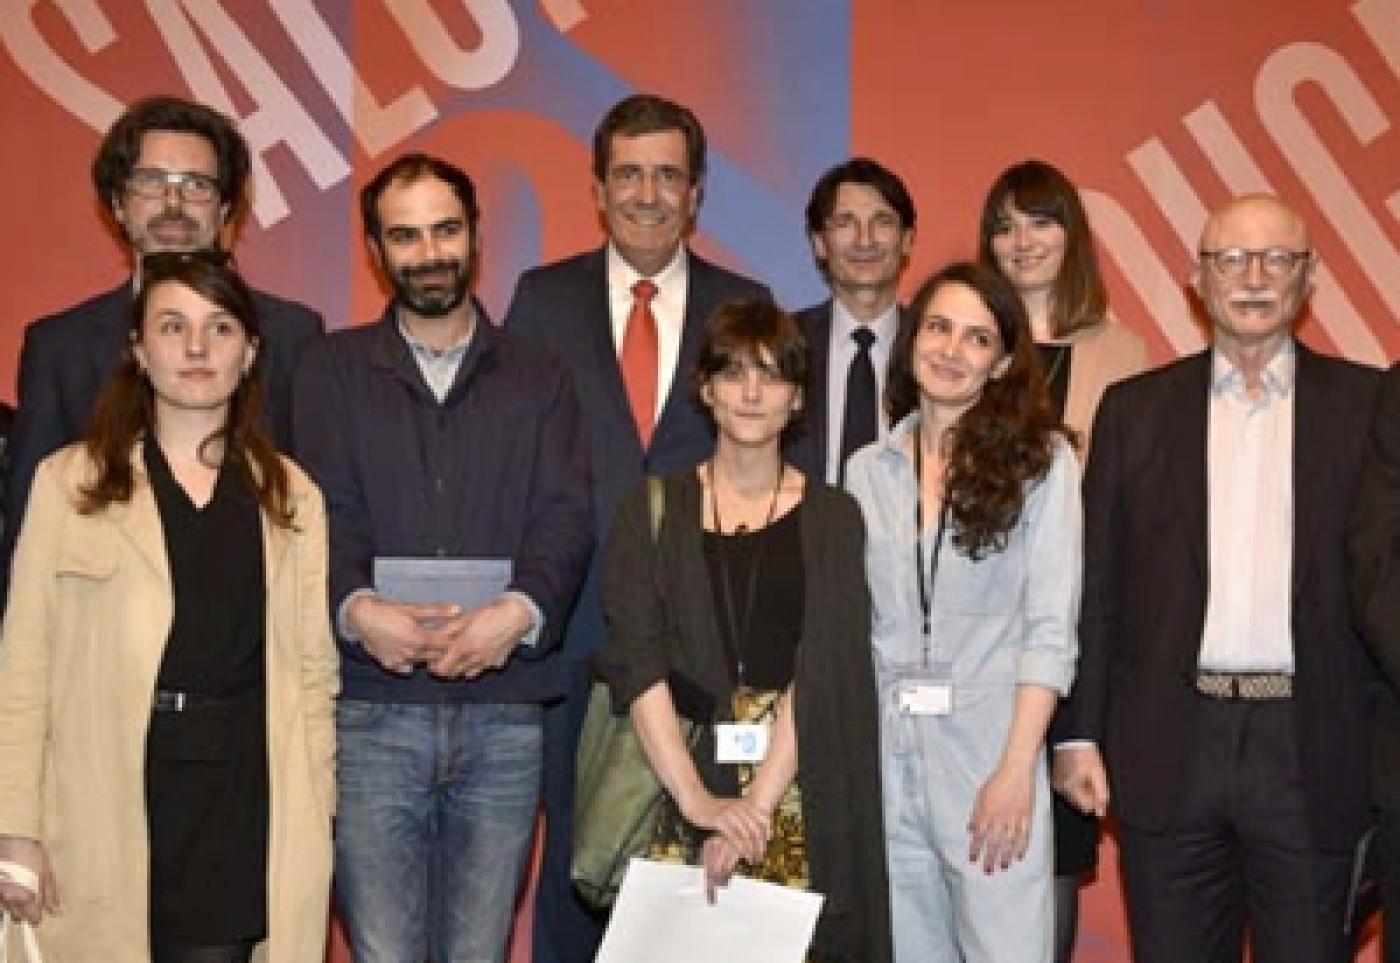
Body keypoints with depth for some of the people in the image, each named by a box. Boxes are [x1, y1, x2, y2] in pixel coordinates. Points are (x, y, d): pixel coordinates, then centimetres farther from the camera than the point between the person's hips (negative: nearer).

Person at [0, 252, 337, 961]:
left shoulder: (292, 496, 9)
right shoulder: (69, 482, 2)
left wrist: (316, 820, 3)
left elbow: (314, 670, 9)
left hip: (246, 804, 1)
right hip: (107, 805, -1)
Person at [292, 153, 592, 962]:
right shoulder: (333, 370, 10)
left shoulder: (539, 379, 12)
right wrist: (356, 607, -21)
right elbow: (323, 511, -1)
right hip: (372, 710, -1)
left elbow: (568, 519, 1)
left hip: (505, 711, 1)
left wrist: (521, 608, -19)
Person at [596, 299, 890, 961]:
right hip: (674, 787, 0)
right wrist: (697, 799, -16)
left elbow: (818, 673, -5)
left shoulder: (832, 519, 5)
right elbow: (634, 662, -4)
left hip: (797, 798, 0)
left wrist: (756, 807, -17)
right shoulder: (653, 512, 7)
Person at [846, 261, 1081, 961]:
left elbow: (1050, 629, -5)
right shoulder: (867, 469, 8)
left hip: (989, 750, -3)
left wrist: (1017, 769, -13)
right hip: (882, 756, 3)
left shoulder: (1040, 460, -1)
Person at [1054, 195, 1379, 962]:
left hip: (1313, 748, -1)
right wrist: (1078, 733, 1)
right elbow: (1095, 583, 6)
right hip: (1169, 752, 1)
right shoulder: (1135, 408, 7)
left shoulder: (1366, 403, 3)